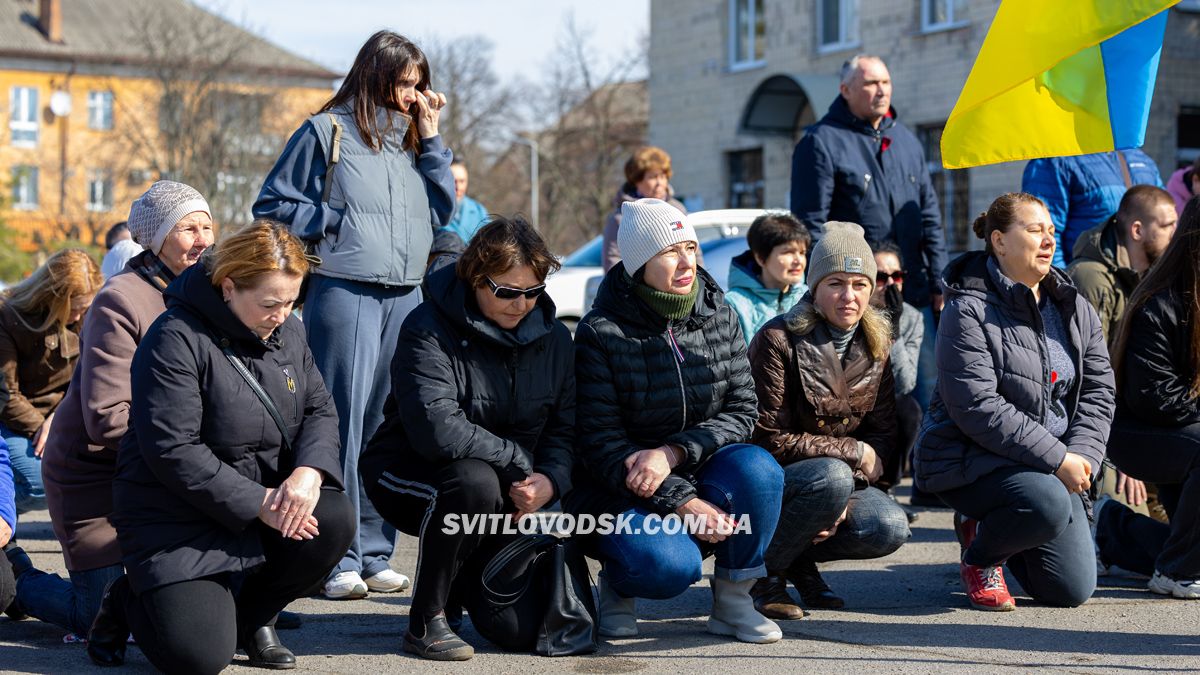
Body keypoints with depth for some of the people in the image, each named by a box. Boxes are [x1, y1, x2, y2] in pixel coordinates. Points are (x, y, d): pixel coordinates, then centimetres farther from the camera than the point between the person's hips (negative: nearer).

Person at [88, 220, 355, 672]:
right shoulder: (177, 340, -18)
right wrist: (257, 502, -24)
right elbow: (172, 451, -22)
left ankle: (252, 617, 5)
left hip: (266, 503, 6)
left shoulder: (288, 332, 5)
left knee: (334, 519, -23)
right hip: (178, 520, -6)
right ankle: (127, 602, 16)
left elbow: (319, 410, 4)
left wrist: (309, 472, -18)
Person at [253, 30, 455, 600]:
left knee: (387, 424, 7)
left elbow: (442, 210, 12)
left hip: (404, 297, 6)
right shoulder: (327, 132, 0)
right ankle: (338, 559, -3)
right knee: (342, 422, -7)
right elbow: (273, 205, 1)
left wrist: (430, 138, 8)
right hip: (344, 292, -6)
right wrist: (335, 222, -10)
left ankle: (373, 553, 14)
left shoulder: (409, 141, 18)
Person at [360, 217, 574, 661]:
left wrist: (550, 481, -21)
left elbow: (566, 428, 0)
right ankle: (427, 620, -21)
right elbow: (438, 431, -30)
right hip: (409, 474, -5)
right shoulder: (429, 331, -17)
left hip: (513, 490, 5)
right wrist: (519, 462, -24)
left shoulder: (553, 338, 2)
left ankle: (468, 580, 25)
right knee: (475, 482, -40)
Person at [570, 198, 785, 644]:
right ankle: (619, 582, 5)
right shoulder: (600, 334, -12)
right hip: (622, 491, -4)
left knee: (756, 468, -28)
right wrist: (683, 501, -23)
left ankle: (733, 599, -8)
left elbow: (741, 411, -3)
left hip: (702, 475, 4)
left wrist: (673, 453, -21)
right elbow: (601, 444, -15)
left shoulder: (720, 317, 0)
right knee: (667, 565, -33)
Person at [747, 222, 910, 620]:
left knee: (891, 528, -23)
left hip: (844, 476, 5)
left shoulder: (877, 348, 3)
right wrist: (854, 452, -15)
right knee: (832, 477, -35)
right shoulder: (778, 340, -14)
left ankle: (801, 561, 6)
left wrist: (846, 500, -16)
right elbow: (770, 440, -16)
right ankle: (761, 570, -12)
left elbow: (883, 437, 1)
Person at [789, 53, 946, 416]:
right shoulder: (822, 142, -4)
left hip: (913, 294, 6)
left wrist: (937, 281, 13)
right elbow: (810, 223, -7)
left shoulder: (906, 140, 16)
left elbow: (930, 216, 19)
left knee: (927, 393, 7)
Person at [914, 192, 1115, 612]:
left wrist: (1080, 457, -12)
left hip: (1054, 467, 7)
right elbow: (978, 409, -21)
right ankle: (978, 557, -4)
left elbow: (1098, 393, 6)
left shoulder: (1076, 311, 9)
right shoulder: (969, 313, -14)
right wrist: (1057, 459, -23)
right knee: (1047, 502, -36)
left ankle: (989, 528, 27)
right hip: (969, 459, -7)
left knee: (1073, 590, -1)